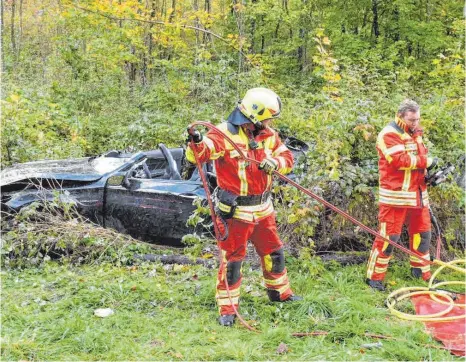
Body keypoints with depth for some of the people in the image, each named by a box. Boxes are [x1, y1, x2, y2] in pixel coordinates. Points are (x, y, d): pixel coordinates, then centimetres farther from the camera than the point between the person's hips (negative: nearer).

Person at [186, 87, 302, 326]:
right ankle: (227, 309, 12)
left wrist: (273, 163, -16)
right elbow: (199, 154, -30)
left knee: (273, 252, 21)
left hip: (263, 208, 7)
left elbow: (287, 158, 6)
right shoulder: (224, 134, -17)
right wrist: (196, 142, -53)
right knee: (232, 259, -1)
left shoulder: (268, 135, 4)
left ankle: (279, 292, 43)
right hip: (235, 211, -7)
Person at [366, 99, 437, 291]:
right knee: (388, 235, -7)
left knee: (422, 232, 15)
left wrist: (429, 173, 2)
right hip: (396, 195, -8)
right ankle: (375, 276, 2)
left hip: (418, 194, 9)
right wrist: (426, 161, -16)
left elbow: (421, 158, 22)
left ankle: (421, 271, 30)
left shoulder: (415, 133, 16)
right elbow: (399, 160, -24)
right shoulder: (389, 134, -12)